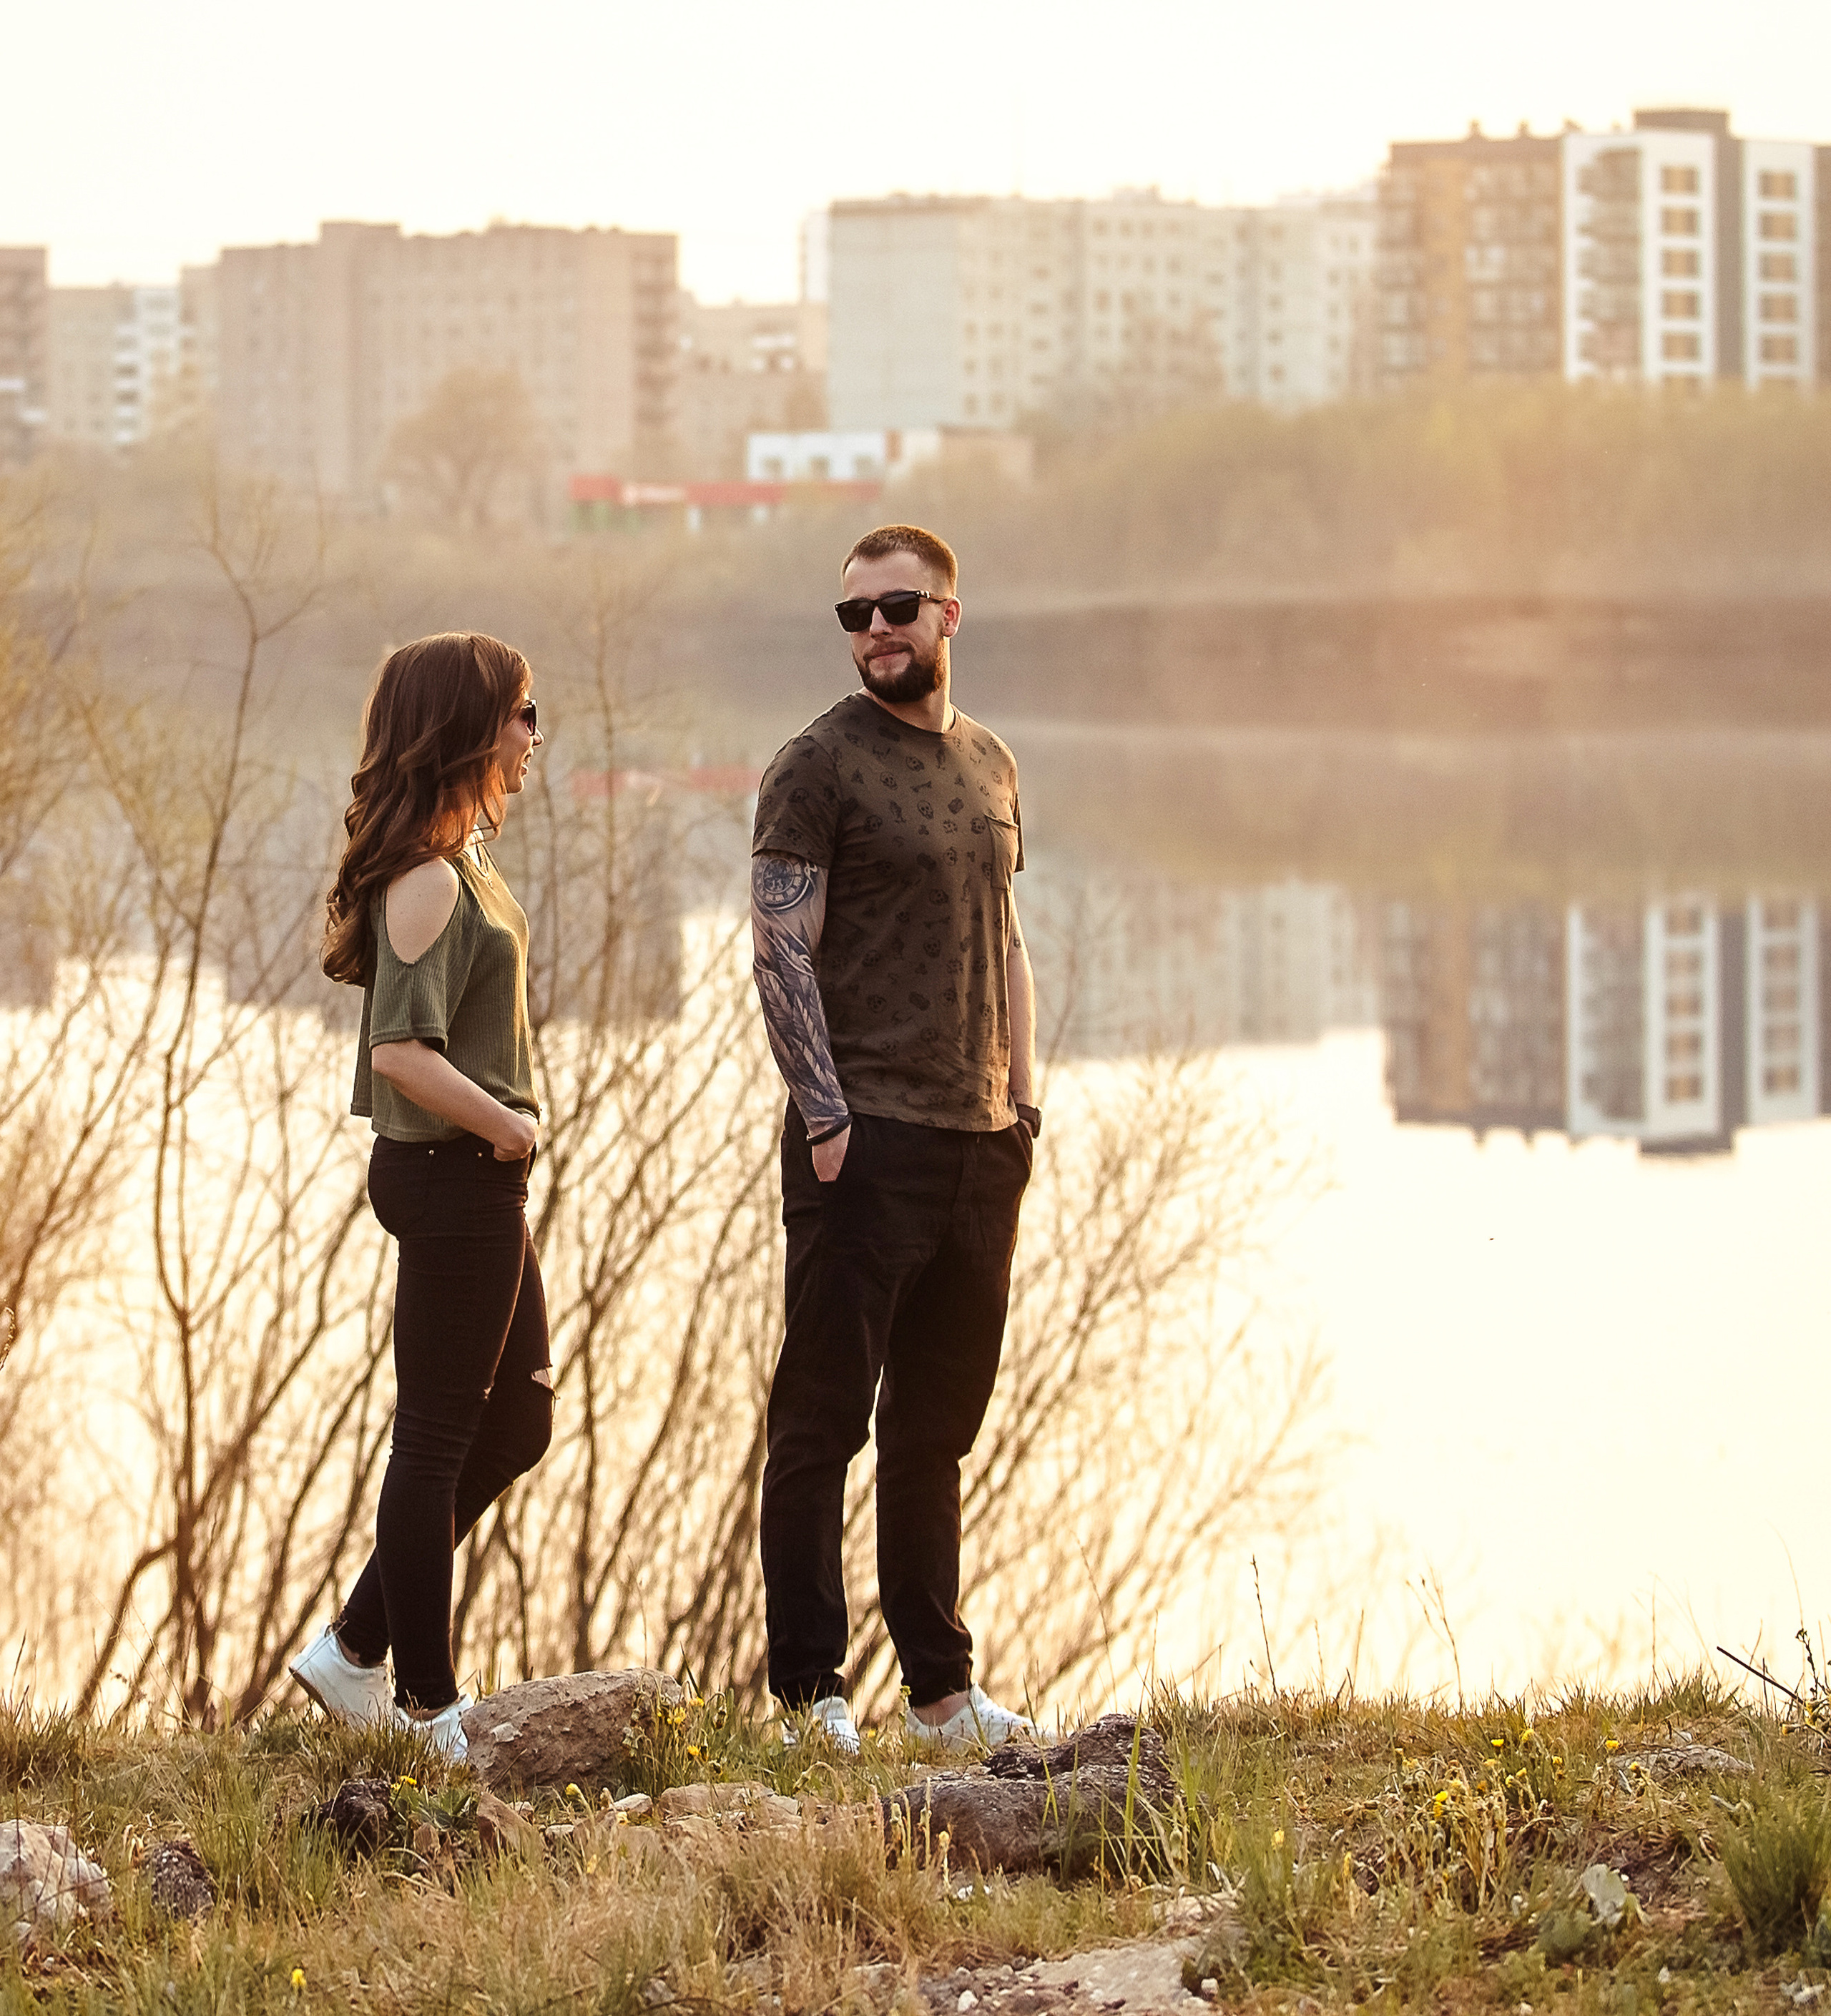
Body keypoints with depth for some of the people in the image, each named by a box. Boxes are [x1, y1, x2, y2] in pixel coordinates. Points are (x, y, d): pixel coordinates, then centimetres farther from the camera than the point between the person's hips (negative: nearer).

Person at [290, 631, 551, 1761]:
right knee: (436, 1442, 0)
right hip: (453, 1176, -10)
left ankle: (358, 1655, 22)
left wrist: (508, 1128, 6)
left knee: (517, 1424, 17)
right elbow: (403, 1052, -25)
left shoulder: (463, 863, 13)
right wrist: (509, 1124, -15)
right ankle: (427, 1708, 9)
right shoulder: (430, 880, -18)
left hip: (478, 1177, 10)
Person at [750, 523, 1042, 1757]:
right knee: (825, 1419, -1)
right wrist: (827, 1118, -17)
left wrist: (1024, 1107, 13)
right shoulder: (820, 766, -6)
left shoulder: (991, 766, 15)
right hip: (866, 1143, -6)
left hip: (980, 1146, 7)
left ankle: (941, 1688, 19)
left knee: (938, 1426, 13)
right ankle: (808, 1689, 3)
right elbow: (781, 952, -11)